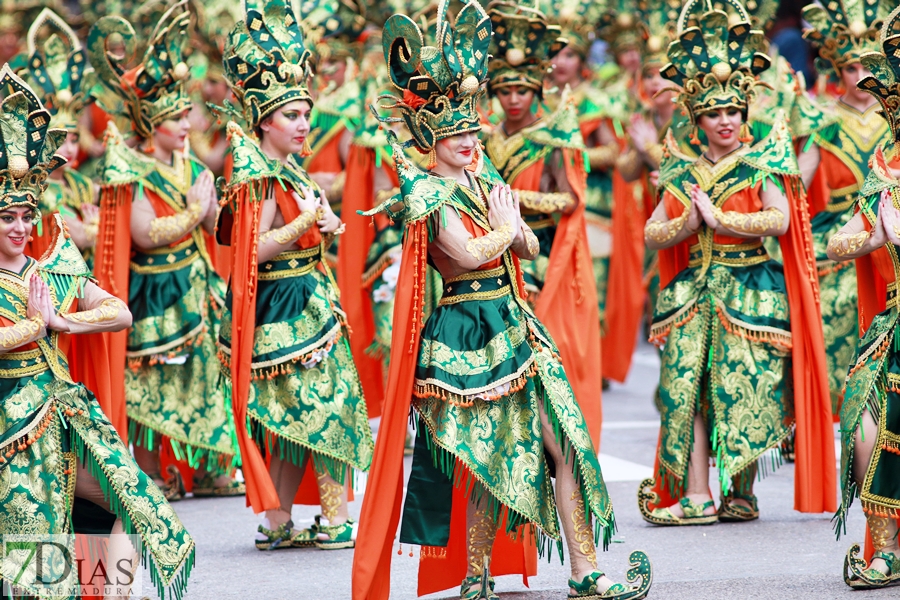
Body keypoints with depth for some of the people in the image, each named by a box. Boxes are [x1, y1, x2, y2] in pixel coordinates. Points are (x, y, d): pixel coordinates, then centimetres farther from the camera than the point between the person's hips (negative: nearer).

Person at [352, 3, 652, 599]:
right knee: (484, 459, -2)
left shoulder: (486, 181, 14)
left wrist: (511, 226, -6)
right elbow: (468, 254, -21)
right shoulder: (429, 193, -9)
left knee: (562, 442, 1)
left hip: (513, 324, 7)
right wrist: (504, 227, -3)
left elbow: (531, 248, 15)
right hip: (465, 333, -7)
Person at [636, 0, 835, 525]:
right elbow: (652, 235, 11)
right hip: (695, 291, 4)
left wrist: (718, 217, -13)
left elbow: (780, 220, -14)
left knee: (744, 391, -7)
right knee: (687, 387, -6)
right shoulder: (683, 173, 13)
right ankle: (697, 496, -7)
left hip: (751, 291, -4)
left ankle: (741, 493, 5)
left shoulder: (761, 163, 1)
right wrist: (689, 222, -8)